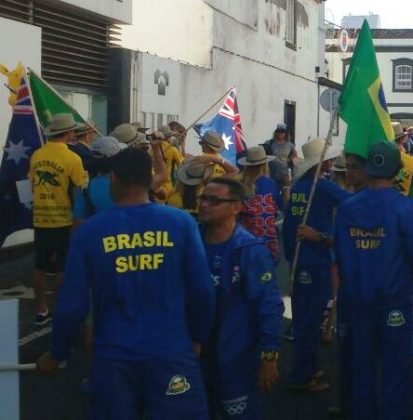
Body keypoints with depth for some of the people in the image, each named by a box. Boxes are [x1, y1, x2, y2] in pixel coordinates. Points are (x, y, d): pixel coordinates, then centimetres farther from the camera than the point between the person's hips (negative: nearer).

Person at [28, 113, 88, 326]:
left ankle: (41, 311, 20)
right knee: (63, 268, 6)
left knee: (40, 267, 11)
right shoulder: (72, 158, -13)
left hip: (40, 219, 5)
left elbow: (33, 185, 11)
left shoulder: (37, 155, 2)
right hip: (63, 220, -5)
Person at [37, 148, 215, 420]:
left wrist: (58, 353, 13)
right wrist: (199, 336, 13)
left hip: (114, 356, 1)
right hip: (171, 353, -1)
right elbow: (203, 291, -5)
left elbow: (72, 304, -3)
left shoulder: (88, 231, -4)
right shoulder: (182, 223, -5)